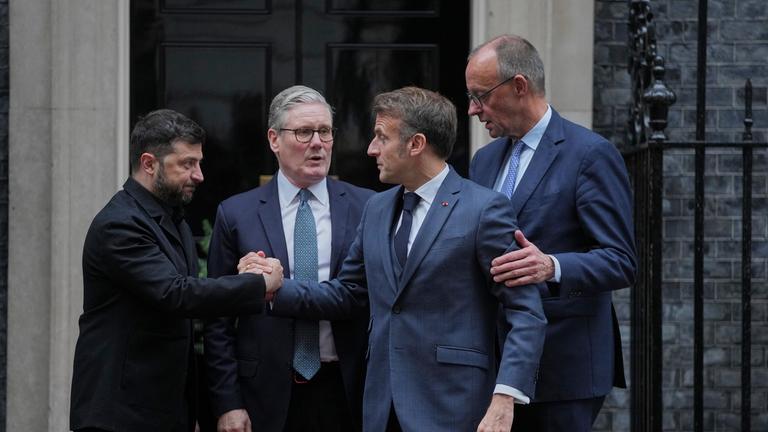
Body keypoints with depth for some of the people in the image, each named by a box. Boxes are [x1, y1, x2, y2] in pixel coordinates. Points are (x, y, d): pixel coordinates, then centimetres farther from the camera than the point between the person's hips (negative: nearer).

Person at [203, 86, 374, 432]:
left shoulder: (366, 208, 4)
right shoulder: (236, 215, 3)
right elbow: (219, 322, 3)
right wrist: (227, 403, -3)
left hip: (345, 393, 1)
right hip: (269, 399, -1)